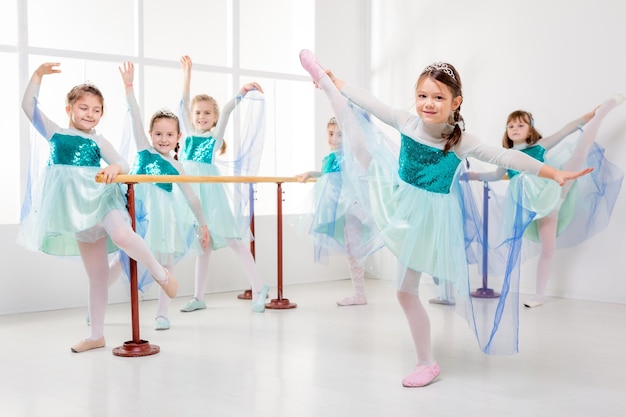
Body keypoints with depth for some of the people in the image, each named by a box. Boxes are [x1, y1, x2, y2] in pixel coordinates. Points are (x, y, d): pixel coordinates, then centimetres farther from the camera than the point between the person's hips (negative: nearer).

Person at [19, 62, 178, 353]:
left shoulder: (98, 141, 3)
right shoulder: (55, 133, 7)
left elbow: (123, 164, -5)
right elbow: (28, 106, 0)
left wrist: (115, 168, -28)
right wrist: (38, 75, -9)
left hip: (101, 197, -2)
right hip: (75, 207, 2)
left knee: (121, 235, -36)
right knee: (96, 274, 6)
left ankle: (160, 272, -11)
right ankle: (96, 335, 19)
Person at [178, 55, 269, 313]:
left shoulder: (216, 135, 4)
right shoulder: (189, 133, 13)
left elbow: (226, 110, -9)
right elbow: (184, 103, 12)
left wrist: (241, 93, -24)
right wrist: (187, 73, 12)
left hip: (209, 189, -4)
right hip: (190, 189, 4)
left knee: (230, 238, -7)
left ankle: (258, 288, -2)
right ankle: (198, 297, 15)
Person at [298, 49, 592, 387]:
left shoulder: (460, 141, -24)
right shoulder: (406, 122, -14)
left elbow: (505, 158, -27)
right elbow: (369, 103, -3)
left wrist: (554, 173, -33)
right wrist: (335, 82, 5)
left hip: (425, 215, -4)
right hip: (397, 196, 4)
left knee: (406, 290, 1)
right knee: (357, 138, 8)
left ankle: (427, 363, 16)